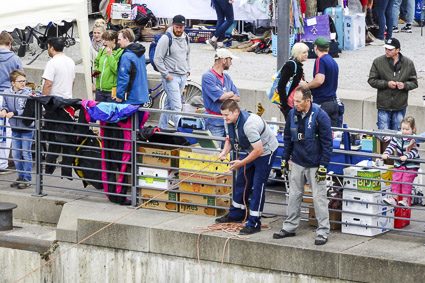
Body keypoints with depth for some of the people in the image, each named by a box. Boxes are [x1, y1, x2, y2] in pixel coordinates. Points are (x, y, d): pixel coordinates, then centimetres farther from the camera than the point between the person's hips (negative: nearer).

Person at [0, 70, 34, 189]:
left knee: (26, 154, 1)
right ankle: (20, 176, 24)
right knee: (15, 154, 10)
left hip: (27, 128, -5)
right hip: (15, 128, 5)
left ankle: (27, 178, 9)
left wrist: (14, 113, -23)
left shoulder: (27, 93, -12)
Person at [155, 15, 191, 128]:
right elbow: (157, 59, -12)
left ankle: (162, 127, 23)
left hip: (183, 77, 7)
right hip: (171, 77, -7)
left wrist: (187, 71, 14)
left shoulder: (186, 38, 9)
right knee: (176, 106, -12)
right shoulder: (166, 39, -13)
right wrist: (166, 75, -14)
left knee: (169, 104, 14)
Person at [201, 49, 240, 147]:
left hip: (227, 120, 7)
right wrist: (231, 94, 3)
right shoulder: (207, 77, -10)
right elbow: (220, 96, -19)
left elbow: (238, 98, 12)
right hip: (214, 123, -7)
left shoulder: (227, 77, 16)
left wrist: (226, 97, -8)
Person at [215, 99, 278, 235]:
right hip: (252, 151, 9)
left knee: (258, 186, -10)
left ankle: (254, 223, -5)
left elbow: (258, 150, -34)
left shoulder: (249, 124, -36)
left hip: (266, 151, -9)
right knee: (242, 181, 15)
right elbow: (229, 139, 9)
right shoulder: (230, 121, -9)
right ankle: (236, 215, 31)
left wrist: (241, 163, -27)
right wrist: (224, 152, -12)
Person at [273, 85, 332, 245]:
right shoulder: (292, 114, 1)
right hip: (297, 162, 5)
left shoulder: (320, 116, -15)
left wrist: (323, 166, -15)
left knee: (319, 197, -2)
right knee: (294, 195, 12)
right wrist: (285, 159, 12)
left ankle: (323, 232, 3)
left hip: (315, 164, -5)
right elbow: (288, 138, 14)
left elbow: (327, 142, -12)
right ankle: (290, 227, 23)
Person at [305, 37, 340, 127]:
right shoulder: (334, 62, 17)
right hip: (334, 102, 8)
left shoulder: (320, 60, -11)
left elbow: (319, 80, -23)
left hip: (322, 103, -8)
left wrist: (306, 86, -8)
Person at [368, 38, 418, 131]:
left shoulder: (408, 63, 1)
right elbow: (372, 80, -1)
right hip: (384, 106, -1)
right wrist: (386, 84, -16)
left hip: (400, 106, 1)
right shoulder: (378, 62, -3)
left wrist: (404, 85, -14)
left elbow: (414, 83, 7)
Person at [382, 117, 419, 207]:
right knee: (395, 180, 2)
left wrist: (406, 156, -38)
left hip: (411, 166, -5)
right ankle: (394, 197, 9)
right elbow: (391, 146, -3)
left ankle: (405, 200, 2)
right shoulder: (397, 137, -1)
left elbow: (414, 152, -22)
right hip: (398, 164, 5)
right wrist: (386, 153, -21)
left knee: (406, 182, -7)